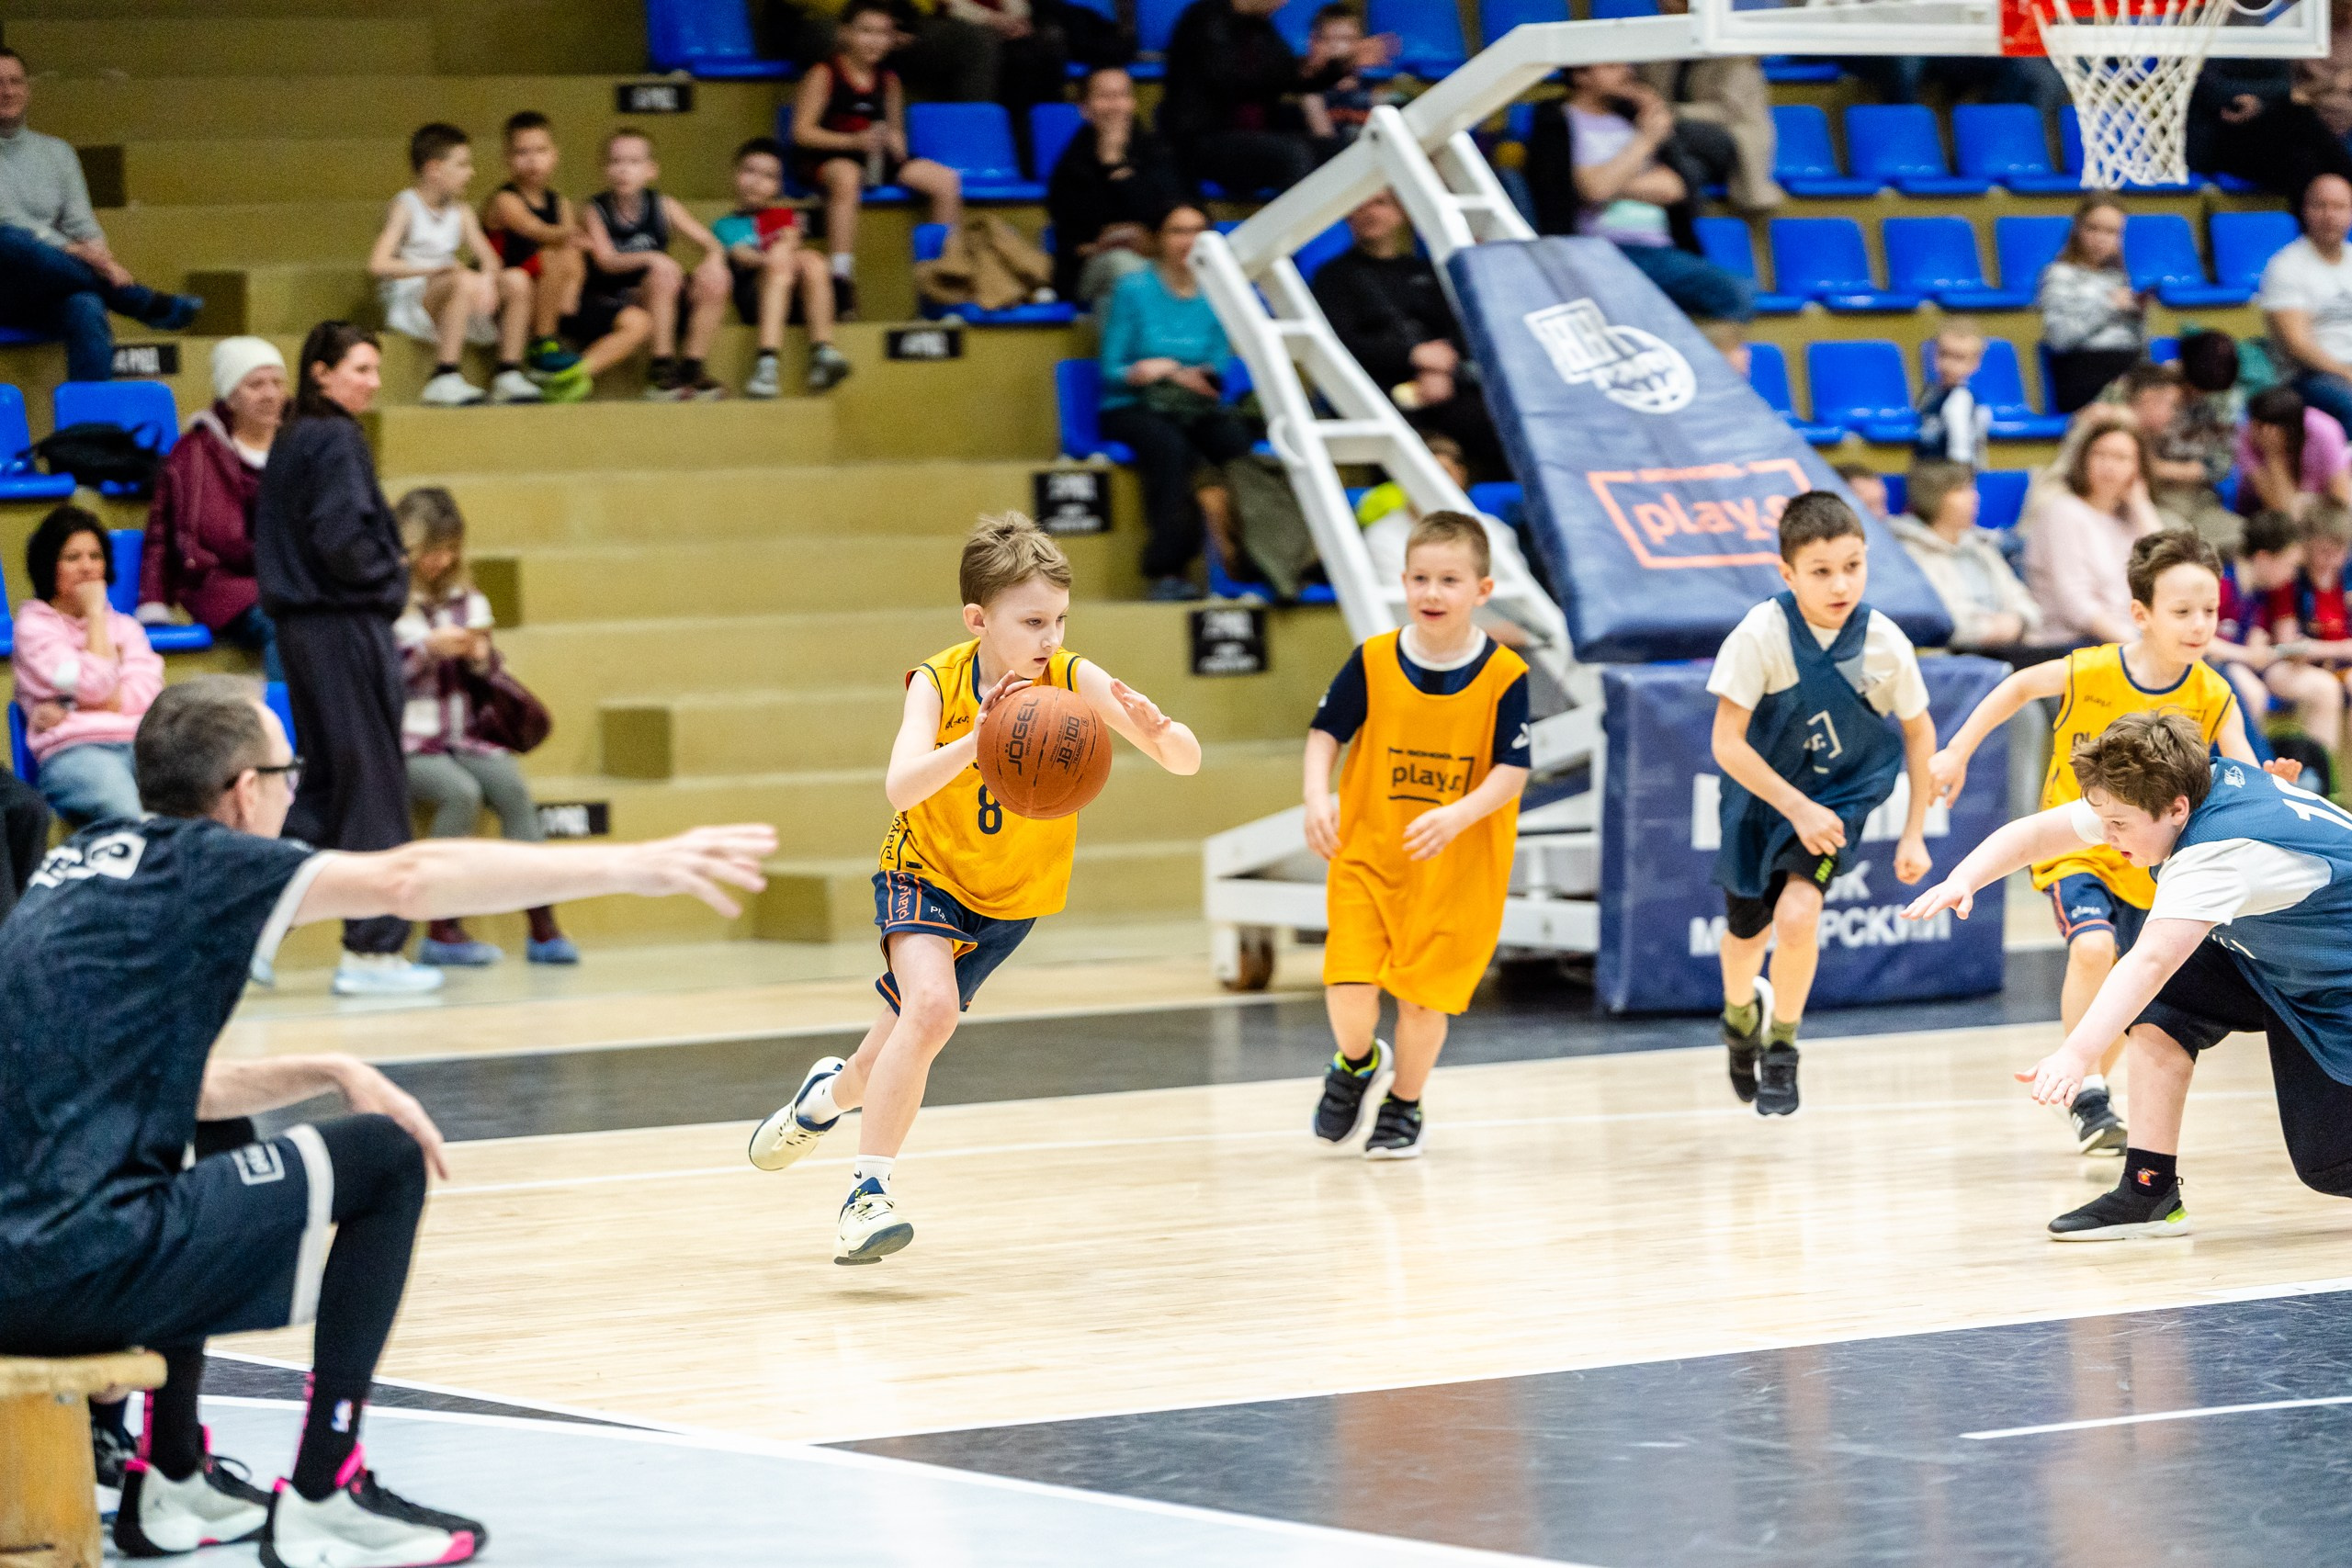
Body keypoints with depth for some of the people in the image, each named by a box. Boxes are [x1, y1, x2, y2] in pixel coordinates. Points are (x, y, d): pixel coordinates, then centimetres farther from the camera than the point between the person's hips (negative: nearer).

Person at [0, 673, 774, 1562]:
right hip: (80, 1275, -9)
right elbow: (409, 881, -11)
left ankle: (172, 1485, 31)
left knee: (187, 1181, 37)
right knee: (383, 1162, 5)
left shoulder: (85, 864, 20)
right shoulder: (194, 860, -3)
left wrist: (334, 1075, 17)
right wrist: (630, 868, -6)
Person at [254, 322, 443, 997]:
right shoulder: (338, 440, -13)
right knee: (374, 787, -2)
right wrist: (390, 578, -5)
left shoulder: (290, 442, 14)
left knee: (327, 786, 15)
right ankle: (372, 950, 1)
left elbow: (267, 536, 18)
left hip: (300, 626, 9)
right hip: (349, 628, -9)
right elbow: (341, 536, -23)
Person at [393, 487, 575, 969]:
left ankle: (543, 926, -25)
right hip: (404, 743, -5)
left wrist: (482, 658, -2)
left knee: (511, 785, -23)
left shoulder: (466, 598, 14)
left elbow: (488, 676, 21)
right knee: (461, 792, -31)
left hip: (462, 737, 5)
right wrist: (427, 650, -15)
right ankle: (442, 931, -24)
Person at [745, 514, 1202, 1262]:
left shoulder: (1073, 679, -22)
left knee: (910, 1036, 13)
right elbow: (901, 787, -41)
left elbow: (1187, 760, -27)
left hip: (1011, 895, 3)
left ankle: (831, 1093, 48)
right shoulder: (938, 683, -24)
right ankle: (867, 1194, -21)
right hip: (927, 872, -3)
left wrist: (1156, 732, -50)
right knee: (931, 1005, -29)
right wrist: (978, 738, -57)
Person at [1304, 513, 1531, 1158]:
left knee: (1423, 991, 4)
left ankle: (1404, 1105, 31)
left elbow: (1512, 771, -12)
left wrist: (1457, 815, -29)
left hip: (1457, 866, -1)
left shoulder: (1504, 676, -11)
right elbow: (1326, 733, 3)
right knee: (1349, 993, -9)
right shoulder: (1372, 662, -5)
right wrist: (1318, 796, -16)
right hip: (1367, 854, 1)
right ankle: (1358, 1064, 26)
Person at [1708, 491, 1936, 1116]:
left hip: (1840, 792, 0)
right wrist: (1796, 807, -25)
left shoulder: (1885, 644, -21)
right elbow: (1727, 743, -22)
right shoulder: (1761, 635, -27)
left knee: (1797, 912, -23)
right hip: (1762, 795, 1)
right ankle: (1741, 1016, 53)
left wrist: (1914, 832, -2)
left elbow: (1918, 731, -3)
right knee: (1747, 932, 17)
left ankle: (1781, 1047, 2)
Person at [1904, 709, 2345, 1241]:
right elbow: (2038, 832, -9)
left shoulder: (2220, 849, -38)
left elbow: (2150, 961, -52)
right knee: (2161, 1000, -15)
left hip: (2336, 988, -8)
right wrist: (1963, 879, -28)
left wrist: (2077, 1054, -63)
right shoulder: (2180, 789, -13)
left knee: (2330, 1168, -7)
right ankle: (2149, 1190, -11)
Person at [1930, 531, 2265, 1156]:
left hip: (2148, 862, 3)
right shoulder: (2089, 673, -20)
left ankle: (2093, 1095, 39)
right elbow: (2019, 687, -1)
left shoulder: (2212, 697, -15)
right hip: (2075, 848, -3)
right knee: (2093, 948, -28)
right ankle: (2089, 1097, -18)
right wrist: (1957, 753, 0)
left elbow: (2242, 768, -25)